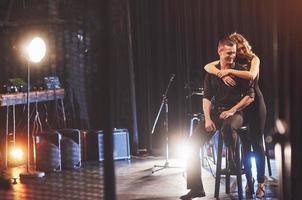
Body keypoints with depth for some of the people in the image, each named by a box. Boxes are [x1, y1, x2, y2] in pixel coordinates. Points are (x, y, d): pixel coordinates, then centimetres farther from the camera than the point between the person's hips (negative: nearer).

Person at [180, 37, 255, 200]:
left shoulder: (240, 71, -1)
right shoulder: (211, 72, 9)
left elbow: (250, 96, -3)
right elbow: (206, 98, 7)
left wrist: (232, 110, -12)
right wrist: (207, 119, -7)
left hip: (235, 113, -4)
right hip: (215, 112, 4)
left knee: (227, 126, -41)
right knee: (194, 141, -13)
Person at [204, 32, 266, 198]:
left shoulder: (253, 59, -4)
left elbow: (251, 75, -25)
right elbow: (207, 67, -11)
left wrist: (229, 71, -27)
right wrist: (223, 74, -27)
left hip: (255, 104, -2)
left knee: (257, 142, -3)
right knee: (244, 143, 4)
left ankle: (261, 183, -1)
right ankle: (249, 179, 16)